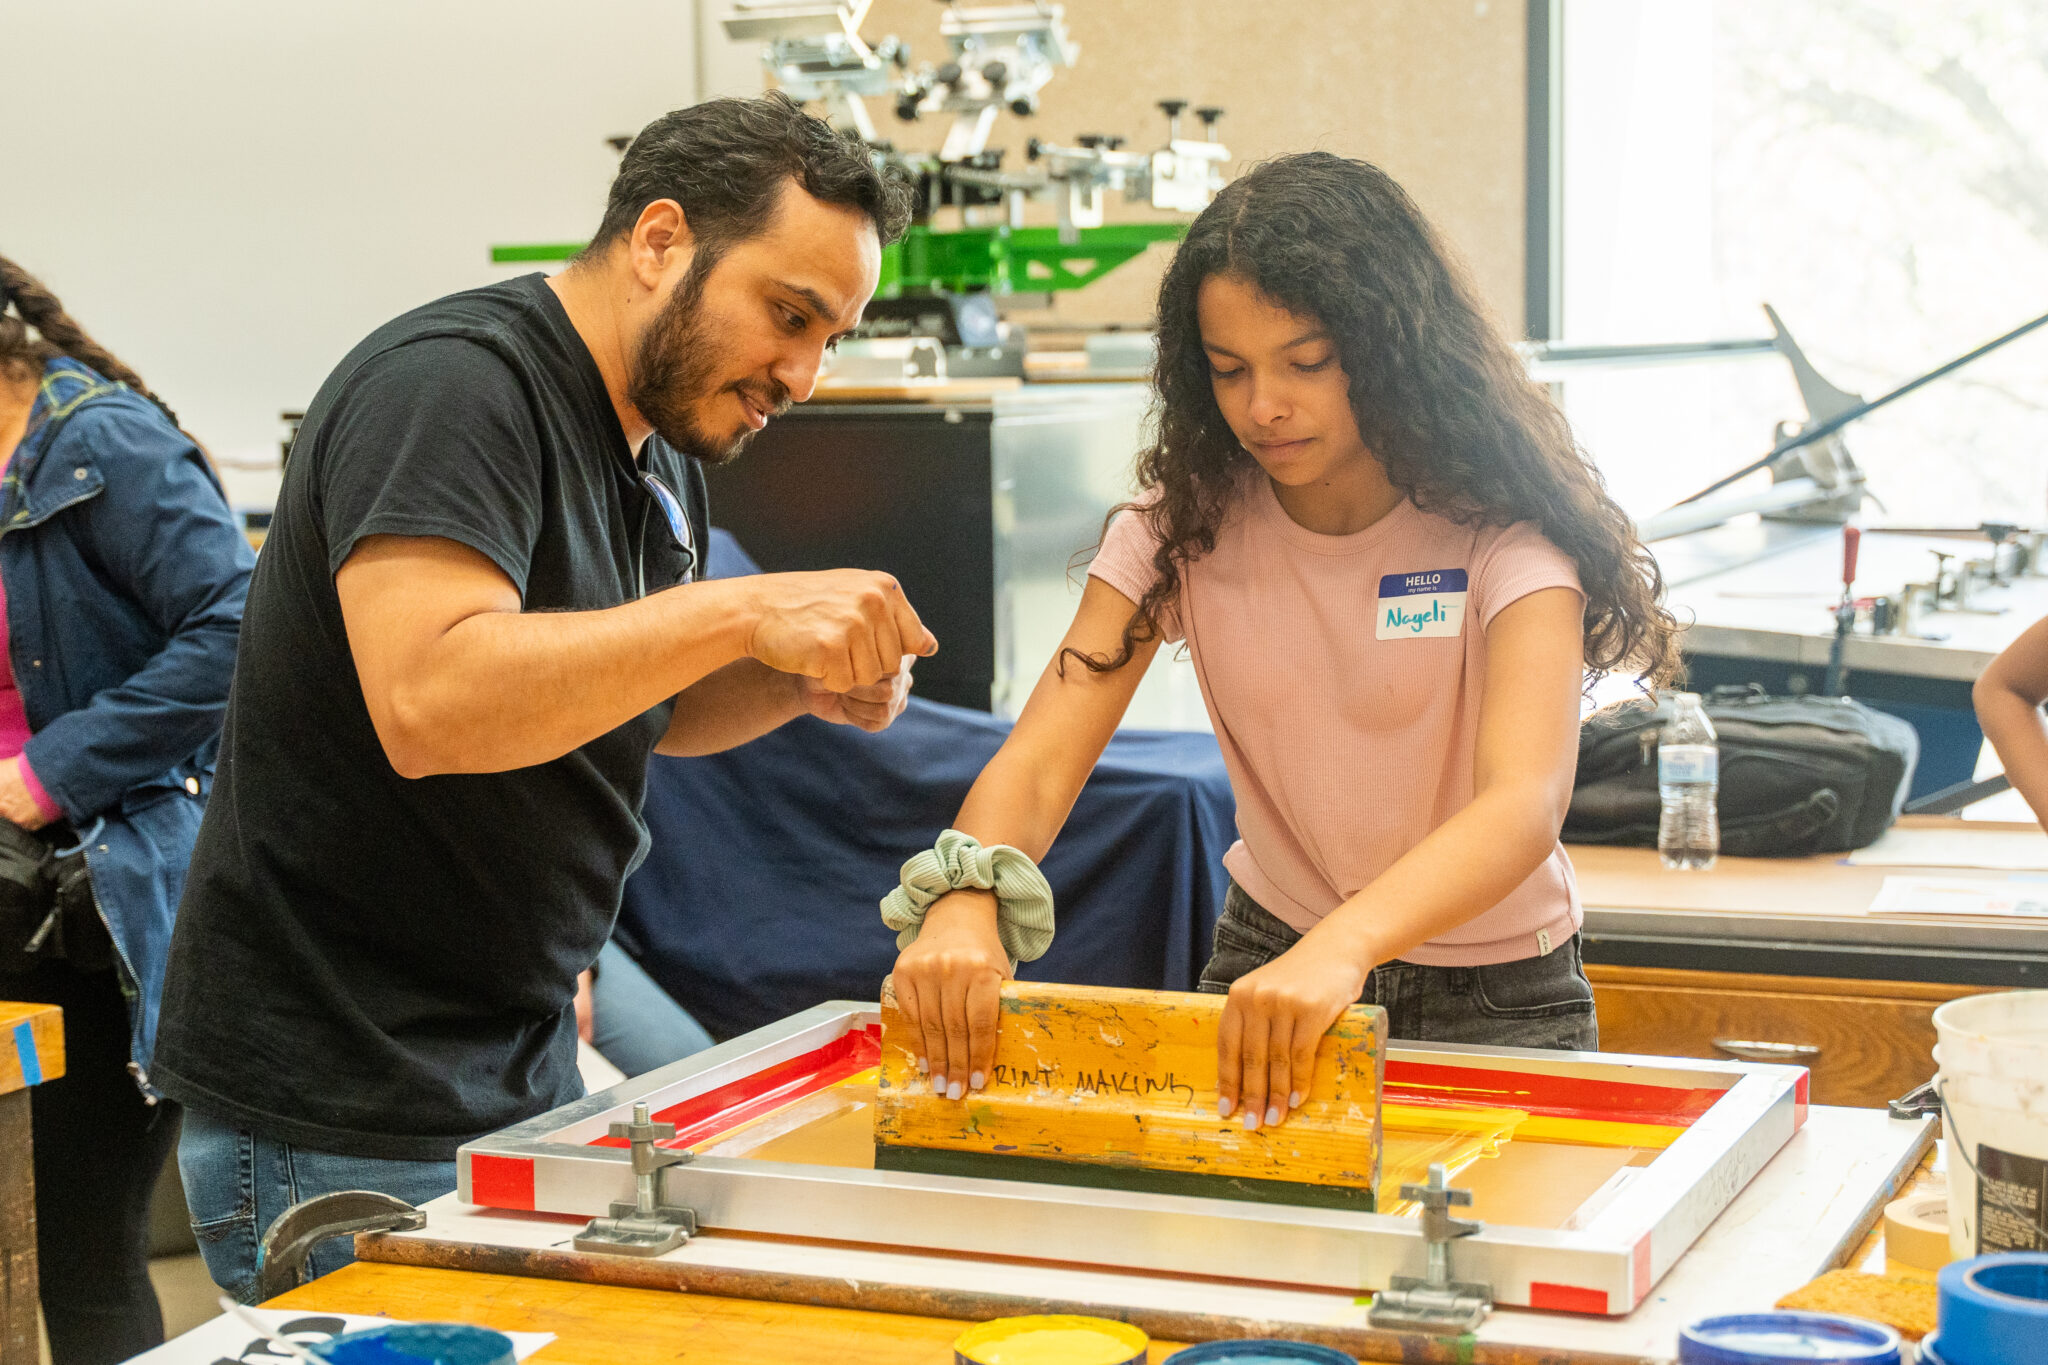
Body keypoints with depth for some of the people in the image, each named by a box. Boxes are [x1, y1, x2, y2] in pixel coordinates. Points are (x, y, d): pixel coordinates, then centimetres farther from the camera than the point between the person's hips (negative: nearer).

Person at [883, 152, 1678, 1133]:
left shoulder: (1498, 528, -18)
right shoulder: (1186, 518, -7)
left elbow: (1525, 802, -34)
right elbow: (1039, 759, -16)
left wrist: (1344, 944, -54)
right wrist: (962, 899, -40)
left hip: (1497, 1002, -2)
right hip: (1268, 959, 3)